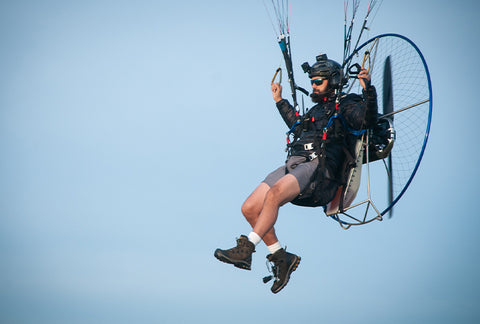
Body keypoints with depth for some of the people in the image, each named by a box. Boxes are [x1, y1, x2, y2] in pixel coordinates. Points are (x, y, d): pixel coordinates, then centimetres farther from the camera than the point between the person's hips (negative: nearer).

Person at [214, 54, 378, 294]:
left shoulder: (347, 105, 6)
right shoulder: (317, 110, 30)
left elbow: (367, 119, -14)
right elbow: (298, 127, 49)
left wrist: (368, 91, -27)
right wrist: (280, 102, 53)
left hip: (319, 169, -9)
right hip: (294, 166, 9)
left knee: (275, 192, -35)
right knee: (250, 209, -5)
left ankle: (246, 249, -36)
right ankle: (281, 258, 3)